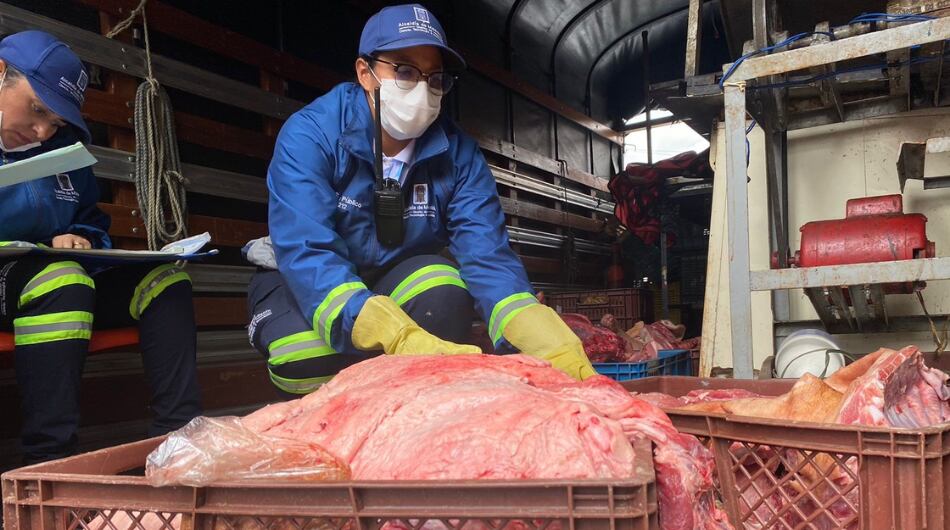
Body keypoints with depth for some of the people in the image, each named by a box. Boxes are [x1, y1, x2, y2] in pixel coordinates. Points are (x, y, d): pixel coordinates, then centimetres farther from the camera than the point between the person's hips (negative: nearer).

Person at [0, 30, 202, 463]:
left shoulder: (63, 146, 14)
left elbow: (92, 221, 22)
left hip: (65, 279, 7)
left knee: (162, 277, -6)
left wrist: (82, 239, -2)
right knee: (63, 277, -35)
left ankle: (179, 433, -18)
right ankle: (48, 461, -36)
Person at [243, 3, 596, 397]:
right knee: (309, 358, -33)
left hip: (397, 272, 3)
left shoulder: (458, 152, -16)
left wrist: (544, 339, -46)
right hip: (301, 278, -2)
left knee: (445, 300, -30)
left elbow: (487, 253, -24)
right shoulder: (309, 135, -26)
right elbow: (306, 254, -38)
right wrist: (399, 338, -56)